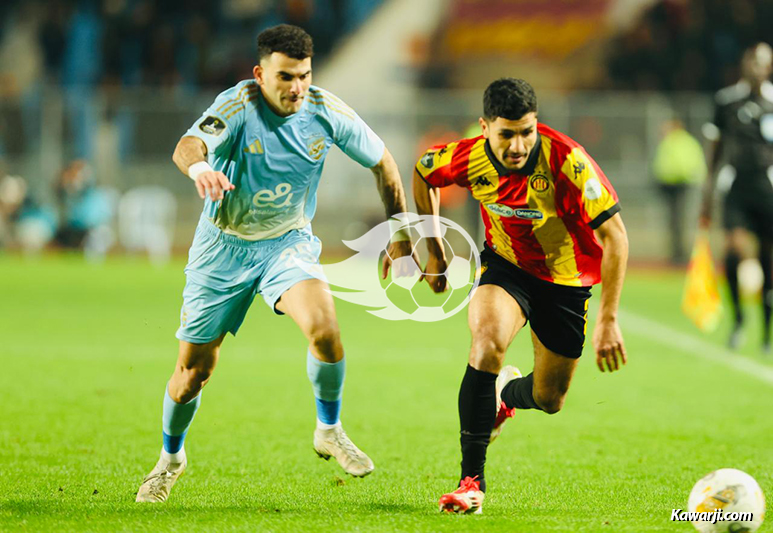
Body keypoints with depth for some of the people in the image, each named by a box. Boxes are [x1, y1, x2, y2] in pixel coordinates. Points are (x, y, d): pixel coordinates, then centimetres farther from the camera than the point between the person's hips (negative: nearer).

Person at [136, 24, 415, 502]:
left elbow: (382, 162, 4)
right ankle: (171, 458, 34)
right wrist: (199, 167, -65)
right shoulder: (239, 107, -22)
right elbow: (189, 145, -41)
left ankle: (330, 431, -4)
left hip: (288, 243, 1)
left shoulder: (327, 112, -12)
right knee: (194, 369, 5)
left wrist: (400, 237, 7)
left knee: (324, 326, -28)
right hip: (224, 246, -1)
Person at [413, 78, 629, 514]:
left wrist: (609, 320, -29)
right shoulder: (470, 159, -21)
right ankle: (472, 480, -24)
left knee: (549, 401, 8)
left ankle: (506, 391, 48)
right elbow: (423, 173, 4)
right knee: (488, 340, -31)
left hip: (566, 278, 0)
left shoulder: (567, 162, -31)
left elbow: (614, 235, -26)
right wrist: (435, 249, 5)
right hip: (507, 266, 0)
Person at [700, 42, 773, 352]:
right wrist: (708, 196, 14)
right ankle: (737, 315, 4)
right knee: (733, 249, -19)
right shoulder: (726, 100, 5)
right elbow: (717, 149, 14)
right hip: (737, 186, 0)